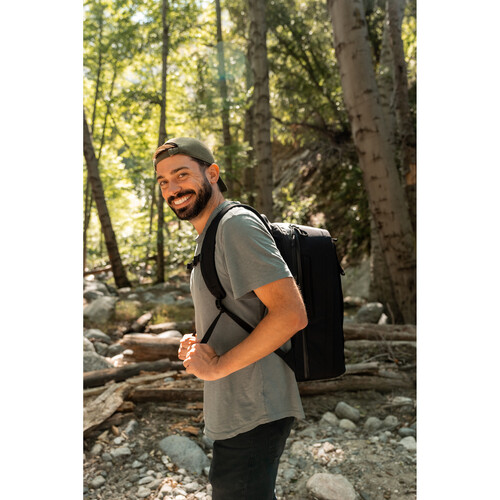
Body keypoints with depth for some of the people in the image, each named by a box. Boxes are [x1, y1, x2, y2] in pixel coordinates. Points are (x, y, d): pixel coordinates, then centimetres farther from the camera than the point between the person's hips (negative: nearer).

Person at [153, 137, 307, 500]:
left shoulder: (236, 224, -16)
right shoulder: (208, 237, 16)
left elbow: (291, 314, -25)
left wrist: (217, 366, -18)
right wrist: (194, 346, 5)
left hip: (252, 415, -10)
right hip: (236, 412, 10)